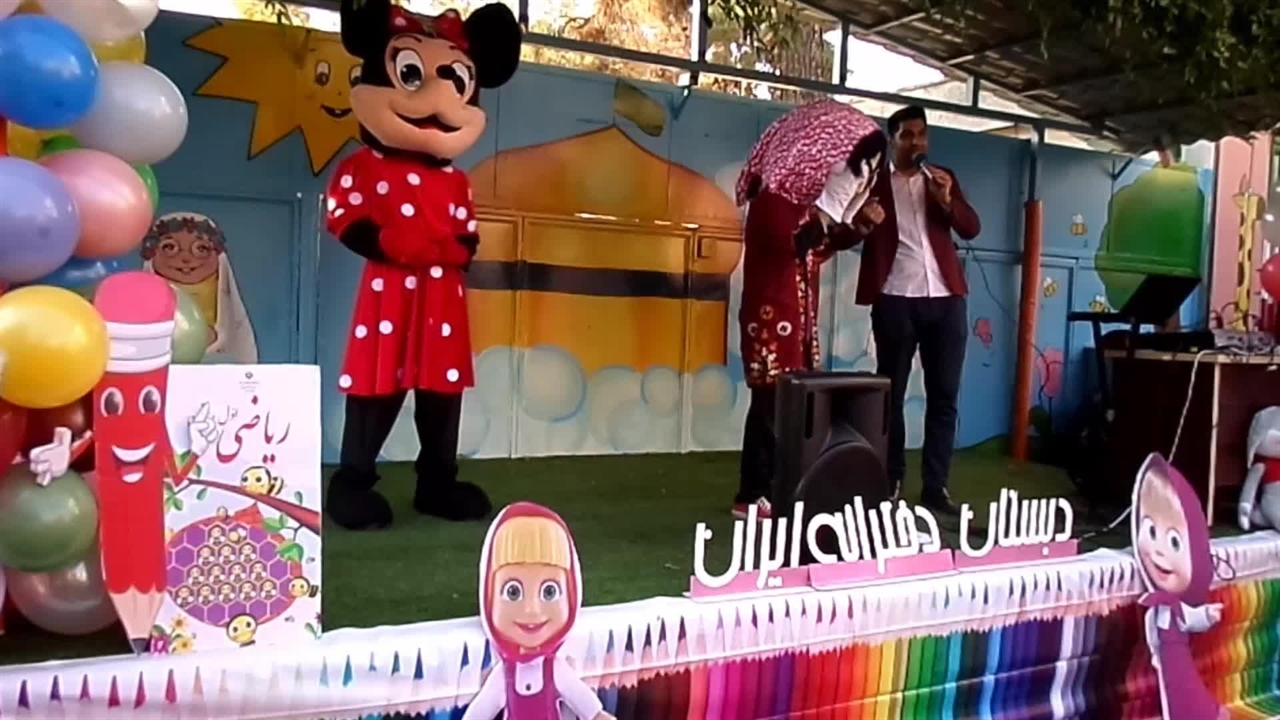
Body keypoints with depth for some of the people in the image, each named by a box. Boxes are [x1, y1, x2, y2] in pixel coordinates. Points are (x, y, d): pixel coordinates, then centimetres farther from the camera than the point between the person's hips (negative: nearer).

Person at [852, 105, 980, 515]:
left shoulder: (944, 179, 16)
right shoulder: (873, 182, 7)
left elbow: (971, 230, 7)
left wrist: (947, 201, -11)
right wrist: (862, 224, -26)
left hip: (945, 299, 3)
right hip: (895, 300, -3)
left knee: (944, 396, 3)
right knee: (891, 394, 3)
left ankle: (936, 486, 10)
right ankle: (891, 484, 11)